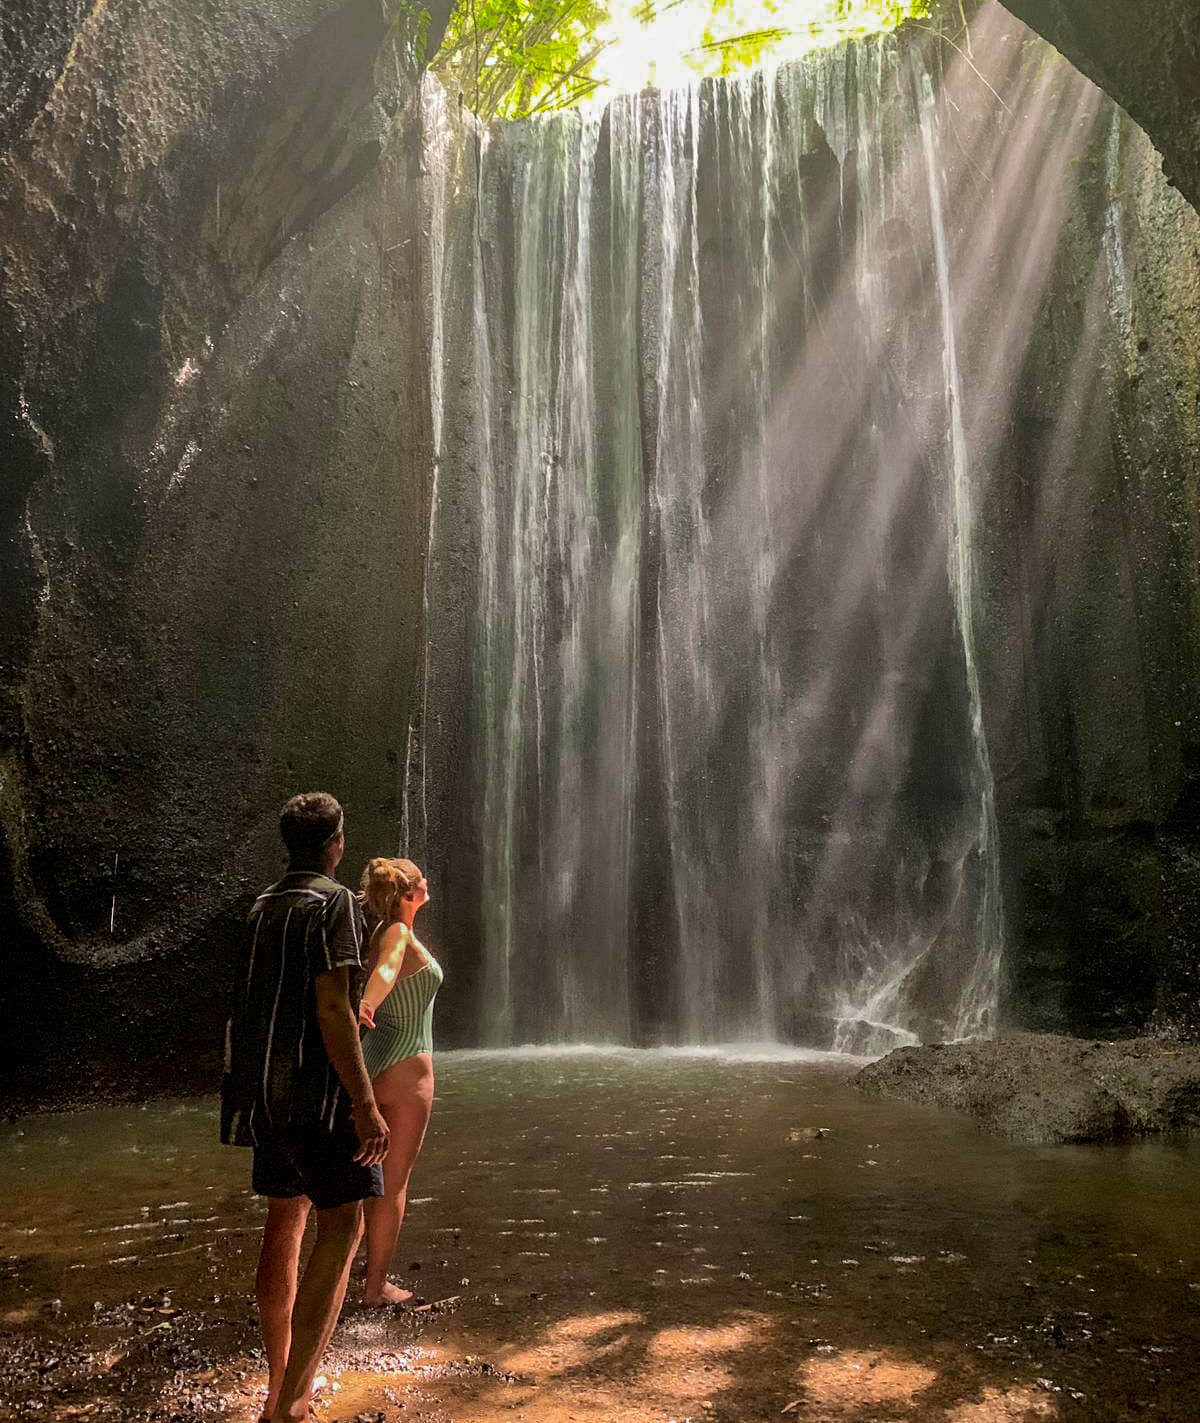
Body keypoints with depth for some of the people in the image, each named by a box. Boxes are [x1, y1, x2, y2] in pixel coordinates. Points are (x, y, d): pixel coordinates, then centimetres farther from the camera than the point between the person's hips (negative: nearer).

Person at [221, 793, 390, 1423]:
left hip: (266, 1087, 9)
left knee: (284, 1223, 15)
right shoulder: (334, 903, -13)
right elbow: (332, 1008, -20)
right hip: (316, 1087, -9)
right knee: (342, 1226, -6)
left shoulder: (262, 907, 13)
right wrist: (365, 1104, -21)